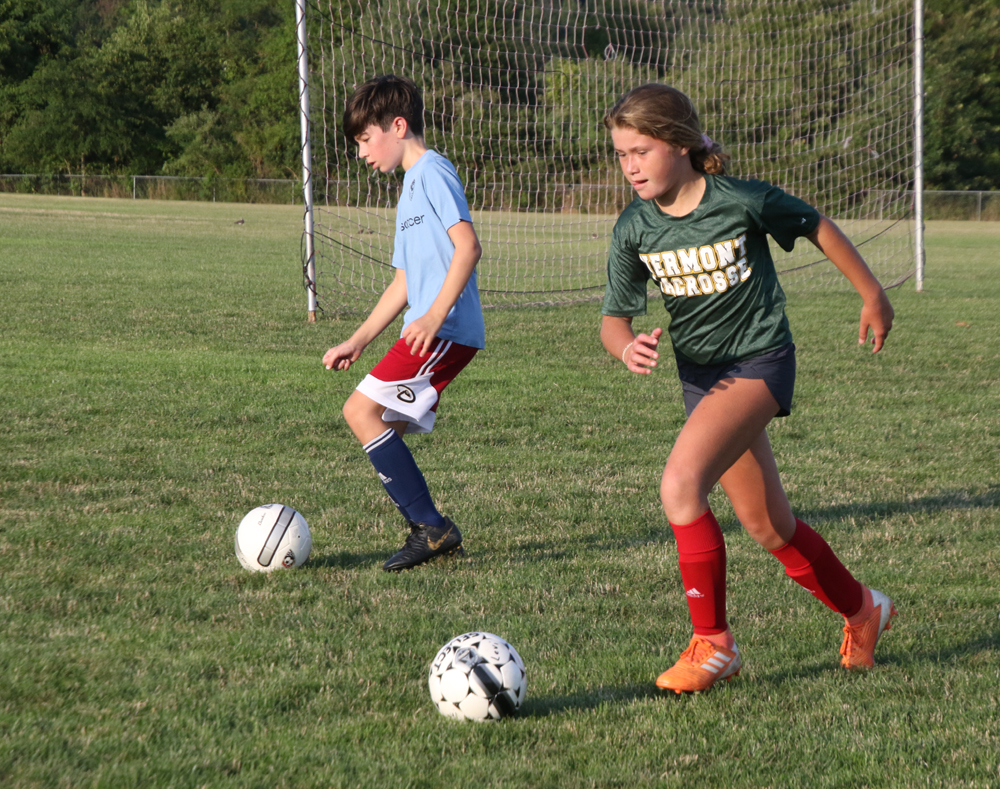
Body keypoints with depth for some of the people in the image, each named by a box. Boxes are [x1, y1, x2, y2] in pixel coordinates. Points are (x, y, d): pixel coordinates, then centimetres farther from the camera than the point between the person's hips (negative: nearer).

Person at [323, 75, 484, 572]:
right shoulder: (409, 188, 24)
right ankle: (430, 532, 6)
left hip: (445, 331, -10)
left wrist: (435, 316, -26)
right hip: (428, 335, 10)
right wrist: (358, 341, 25)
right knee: (381, 427, 5)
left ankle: (431, 527, -15)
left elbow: (467, 246, -19)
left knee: (362, 411, -16)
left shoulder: (433, 172, -6)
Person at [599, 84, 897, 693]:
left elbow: (818, 227, 0)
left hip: (760, 361, -6)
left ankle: (713, 644, -16)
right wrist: (626, 346, -27)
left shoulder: (743, 201, -17)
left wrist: (873, 296, 11)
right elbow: (614, 315, -2)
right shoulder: (634, 230, -5)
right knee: (768, 526, 14)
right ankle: (862, 611, 38)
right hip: (701, 374, 6)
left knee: (680, 486, -26)